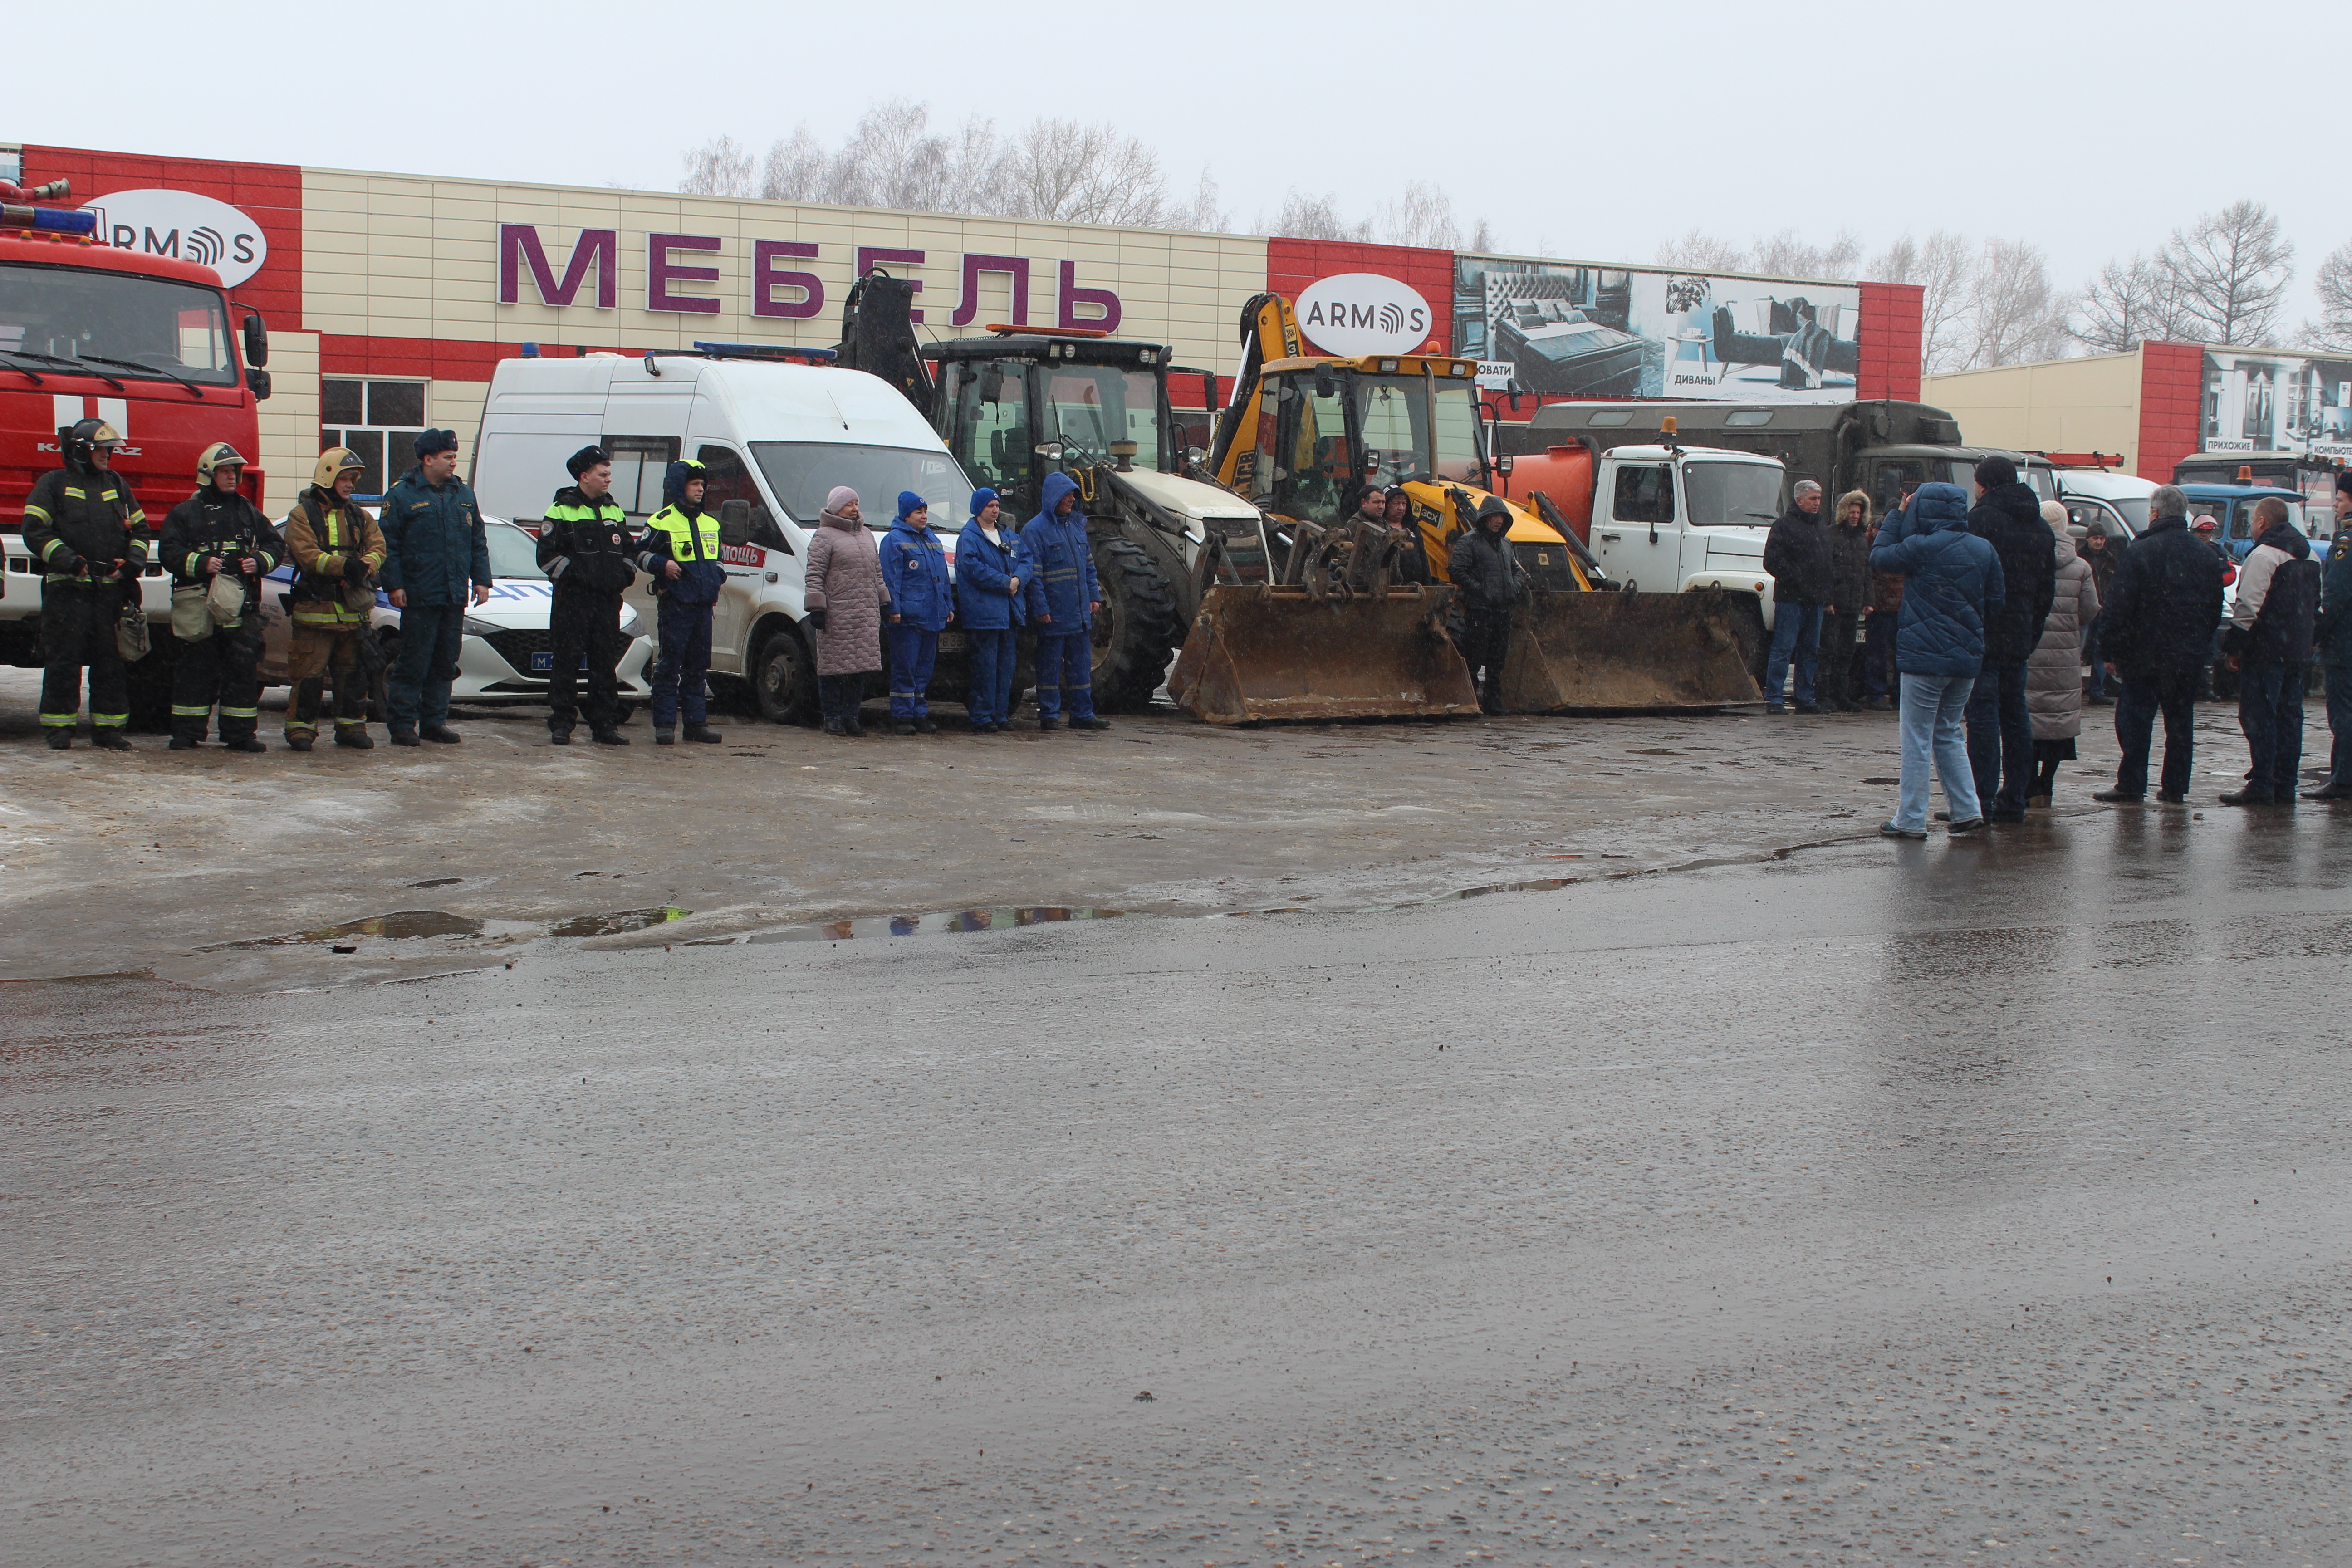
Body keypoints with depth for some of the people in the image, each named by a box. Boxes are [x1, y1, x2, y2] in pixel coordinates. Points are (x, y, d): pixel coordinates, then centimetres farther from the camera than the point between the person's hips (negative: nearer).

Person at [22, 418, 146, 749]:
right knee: (64, 659, -3)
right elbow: (35, 531, -5)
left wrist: (134, 563, 3)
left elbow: (139, 528, 21)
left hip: (110, 589, 4)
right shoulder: (53, 485, 3)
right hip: (67, 589, -4)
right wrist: (67, 560, -16)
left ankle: (108, 727, 11)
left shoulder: (116, 485, 18)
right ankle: (59, 727, 4)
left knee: (110, 660, 5)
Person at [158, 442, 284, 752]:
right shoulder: (186, 513, 5)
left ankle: (240, 733, 7)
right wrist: (201, 564, -18)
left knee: (243, 668, 2)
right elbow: (169, 552, -3)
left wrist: (259, 562, -3)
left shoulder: (249, 512, 17)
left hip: (242, 606, 3)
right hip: (199, 606, -3)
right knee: (196, 669, 0)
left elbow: (275, 545, 17)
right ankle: (187, 732, 7)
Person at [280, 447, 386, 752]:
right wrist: (344, 566, -27)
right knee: (309, 674, -4)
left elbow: (377, 546, 3)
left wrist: (365, 566, -19)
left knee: (353, 672, 10)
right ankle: (301, 728, 4)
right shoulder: (302, 515, -1)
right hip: (315, 609, -5)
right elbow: (307, 555, -15)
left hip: (353, 610, 5)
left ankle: (351, 727, 19)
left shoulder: (358, 516, 17)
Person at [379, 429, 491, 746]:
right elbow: (388, 545, -5)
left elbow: (478, 542, 18)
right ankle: (404, 725, 1)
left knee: (445, 663, 9)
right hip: (419, 598, -5)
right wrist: (394, 586, -11)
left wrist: (481, 580, 10)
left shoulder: (464, 494, 14)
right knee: (413, 664, -4)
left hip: (456, 597, 5)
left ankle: (435, 722, 16)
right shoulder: (402, 495, -3)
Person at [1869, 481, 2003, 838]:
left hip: (1925, 657, -6)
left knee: (1917, 738, 2)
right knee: (1949, 734, 19)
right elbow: (1996, 602, 8)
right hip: (1968, 658, 6)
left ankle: (1911, 820, 4)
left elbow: (1878, 559, -1)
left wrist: (1897, 515, 7)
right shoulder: (1984, 550, 2)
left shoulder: (1921, 548, -14)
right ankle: (1967, 811, 15)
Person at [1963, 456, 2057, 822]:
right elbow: (2047, 588, 16)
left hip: (1984, 636, -7)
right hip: (2021, 637, 7)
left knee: (1983, 713, -7)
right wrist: (2033, 633, 19)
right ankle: (2014, 799, 15)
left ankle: (1981, 801, -9)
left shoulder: (1980, 519, -9)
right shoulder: (2041, 528, 15)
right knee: (2015, 713, 12)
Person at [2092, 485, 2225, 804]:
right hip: (2190, 657, 5)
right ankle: (2175, 786, 12)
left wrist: (2110, 652, -6)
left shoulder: (2140, 552, -12)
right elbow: (2215, 609, 14)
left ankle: (2131, 784, 1)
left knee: (2135, 719, 1)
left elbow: (2118, 609, -13)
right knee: (2180, 720, 11)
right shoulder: (2207, 556, 7)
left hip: (2145, 655, -5)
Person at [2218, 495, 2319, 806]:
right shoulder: (2309, 557, 15)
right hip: (2298, 651, 8)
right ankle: (2285, 786, 12)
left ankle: (2261, 786, -8)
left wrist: (2233, 646, -12)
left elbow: (2249, 606, -18)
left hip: (2265, 651, -8)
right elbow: (2315, 606, 22)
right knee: (2289, 716, 10)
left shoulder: (2264, 555, -13)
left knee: (2259, 718, -6)